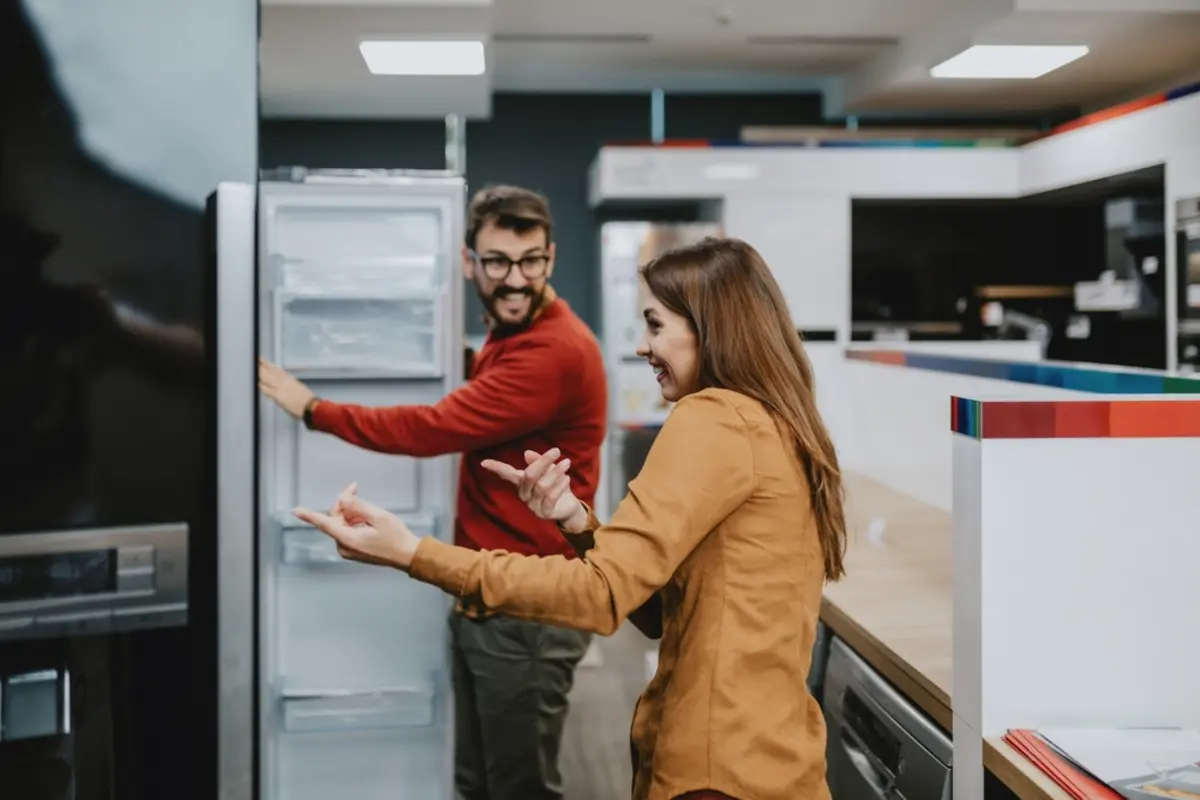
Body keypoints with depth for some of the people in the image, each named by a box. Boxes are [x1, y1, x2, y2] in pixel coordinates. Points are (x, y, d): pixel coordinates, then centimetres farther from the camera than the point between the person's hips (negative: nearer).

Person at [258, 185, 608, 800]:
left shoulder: (556, 352, -20)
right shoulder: (506, 339, 15)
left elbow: (434, 428, -21)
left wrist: (313, 409, -10)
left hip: (527, 615, -10)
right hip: (482, 604, 10)